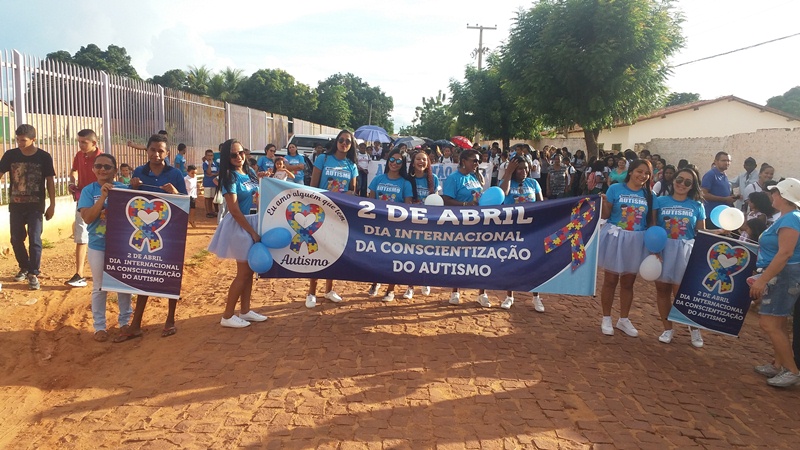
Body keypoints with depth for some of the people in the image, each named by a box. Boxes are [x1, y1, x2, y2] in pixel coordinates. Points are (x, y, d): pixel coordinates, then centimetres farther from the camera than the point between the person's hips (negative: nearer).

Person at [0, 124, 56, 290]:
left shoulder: (44, 157, -6)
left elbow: (50, 181, -2)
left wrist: (52, 205, -3)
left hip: (36, 206, -3)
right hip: (16, 205, 3)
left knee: (34, 239, -3)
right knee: (16, 239, 9)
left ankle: (33, 274, 5)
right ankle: (24, 267, 30)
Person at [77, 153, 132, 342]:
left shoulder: (123, 189, -3)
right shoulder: (88, 190, -6)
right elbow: (87, 218, -17)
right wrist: (103, 196, -23)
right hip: (98, 246, -1)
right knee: (99, 287, 8)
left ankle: (125, 320, 29)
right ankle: (99, 326, 20)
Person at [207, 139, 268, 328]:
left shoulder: (249, 172, 7)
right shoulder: (230, 177, -14)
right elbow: (234, 210, -20)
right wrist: (252, 232, -20)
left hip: (253, 222, 7)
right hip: (239, 225, -7)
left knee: (249, 270, 12)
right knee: (243, 272, -2)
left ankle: (245, 311, 24)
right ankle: (227, 316, 7)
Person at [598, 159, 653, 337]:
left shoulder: (649, 195, 3)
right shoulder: (615, 188, -7)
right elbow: (605, 215, -6)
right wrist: (603, 202, -25)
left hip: (636, 241, 3)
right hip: (614, 238, -3)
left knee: (628, 282, 13)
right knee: (610, 280, 5)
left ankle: (623, 319, 28)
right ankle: (606, 319, 19)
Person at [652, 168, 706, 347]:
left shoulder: (697, 206, 3)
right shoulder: (660, 201, 0)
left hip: (685, 252, -1)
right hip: (663, 250, 1)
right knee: (662, 289, 8)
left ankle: (694, 328, 21)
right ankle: (668, 328, 23)